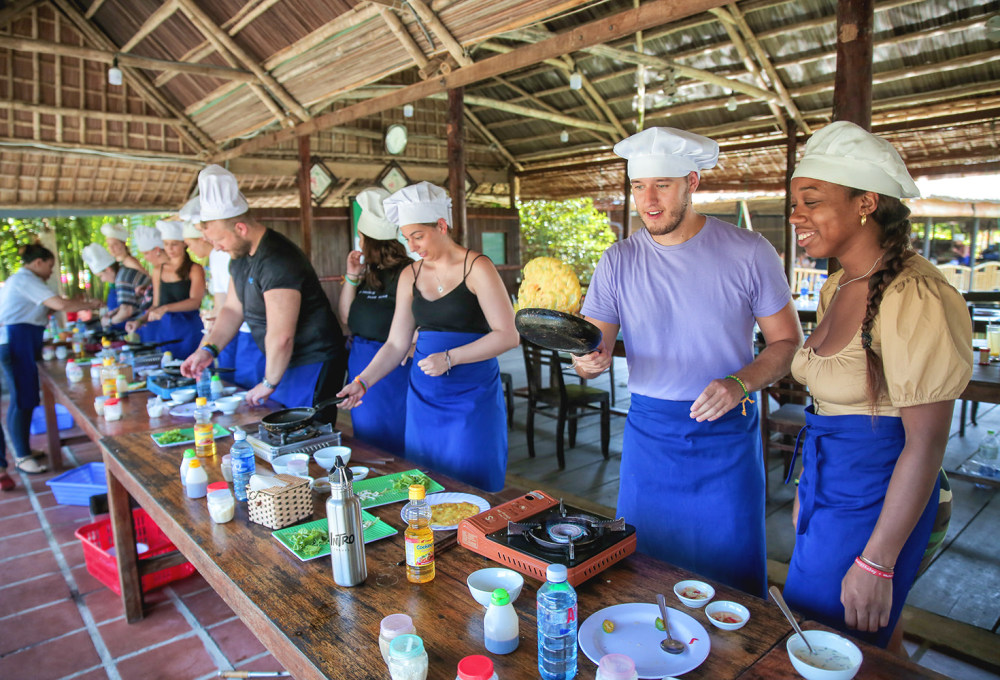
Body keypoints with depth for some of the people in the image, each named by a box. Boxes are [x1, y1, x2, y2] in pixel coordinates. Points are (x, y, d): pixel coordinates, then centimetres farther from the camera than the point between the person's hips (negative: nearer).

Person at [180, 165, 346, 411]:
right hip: (281, 362, 10)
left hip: (311, 363, -9)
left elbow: (281, 337, -26)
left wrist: (269, 383, -14)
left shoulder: (277, 261, -25)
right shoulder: (240, 255, 8)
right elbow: (233, 309, 17)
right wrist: (208, 349, 4)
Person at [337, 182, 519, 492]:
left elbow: (507, 335, -13)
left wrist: (450, 357, -19)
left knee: (470, 487, -1)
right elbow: (396, 344, 9)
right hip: (424, 396, 5)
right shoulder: (410, 276, 8)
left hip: (473, 397, -5)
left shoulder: (477, 268, -7)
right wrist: (362, 381, -4)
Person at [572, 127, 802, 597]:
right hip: (647, 431, 2)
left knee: (732, 575, 8)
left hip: (727, 435, -1)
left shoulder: (749, 253, -6)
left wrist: (740, 384, -18)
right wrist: (590, 360, -27)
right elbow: (591, 355, -3)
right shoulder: (618, 262, -1)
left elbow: (787, 341, 0)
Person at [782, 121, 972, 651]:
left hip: (872, 502, -8)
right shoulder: (838, 288, 5)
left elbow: (926, 444, -21)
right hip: (828, 487, 8)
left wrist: (876, 562, -19)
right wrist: (807, 490, 18)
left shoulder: (914, 298, -22)